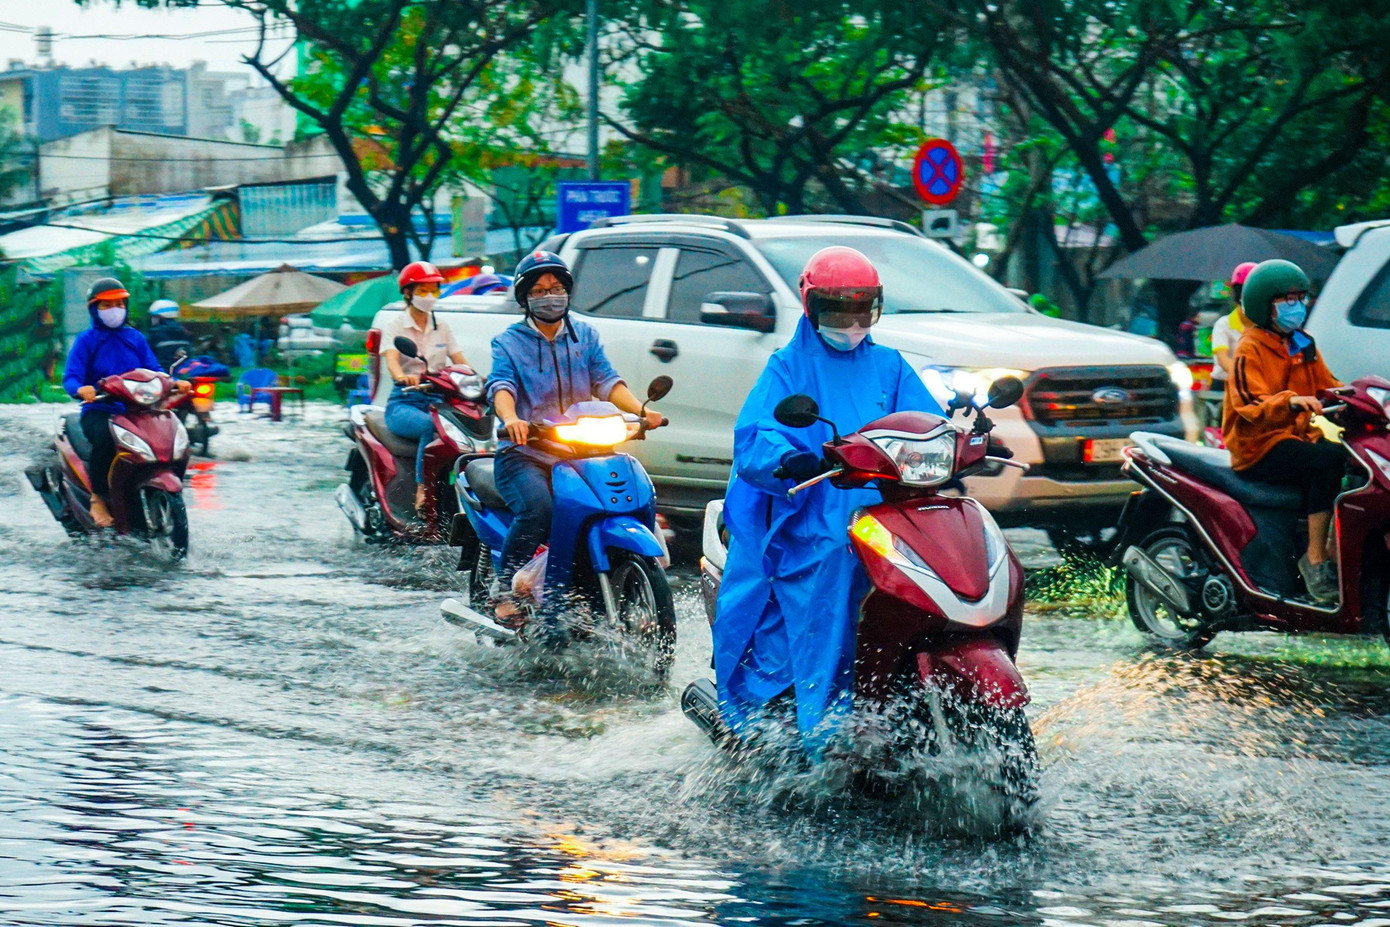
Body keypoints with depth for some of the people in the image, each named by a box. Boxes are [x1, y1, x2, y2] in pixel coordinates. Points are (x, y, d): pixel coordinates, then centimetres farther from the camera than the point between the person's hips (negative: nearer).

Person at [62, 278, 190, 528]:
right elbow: (70, 377, -8)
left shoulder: (136, 338, 16)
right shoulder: (85, 341, 4)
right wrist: (80, 389, -32)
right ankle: (98, 498, -20)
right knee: (105, 437, -38)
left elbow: (153, 371, 10)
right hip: (99, 410, -4)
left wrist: (175, 383, -11)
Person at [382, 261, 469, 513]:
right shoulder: (394, 327, 5)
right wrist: (402, 376, -39)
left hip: (439, 399, 3)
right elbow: (391, 359, -14)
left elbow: (460, 362, 7)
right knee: (431, 426, -38)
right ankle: (422, 490, -39)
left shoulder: (442, 329, 19)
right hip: (404, 402, -3)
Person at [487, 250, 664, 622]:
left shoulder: (585, 336, 18)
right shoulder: (508, 342, 9)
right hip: (523, 454, -4)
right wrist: (510, 419, -33)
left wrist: (640, 409, -16)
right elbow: (501, 386, -9)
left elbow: (606, 381, 5)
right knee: (537, 508, -33)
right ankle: (503, 590, -16)